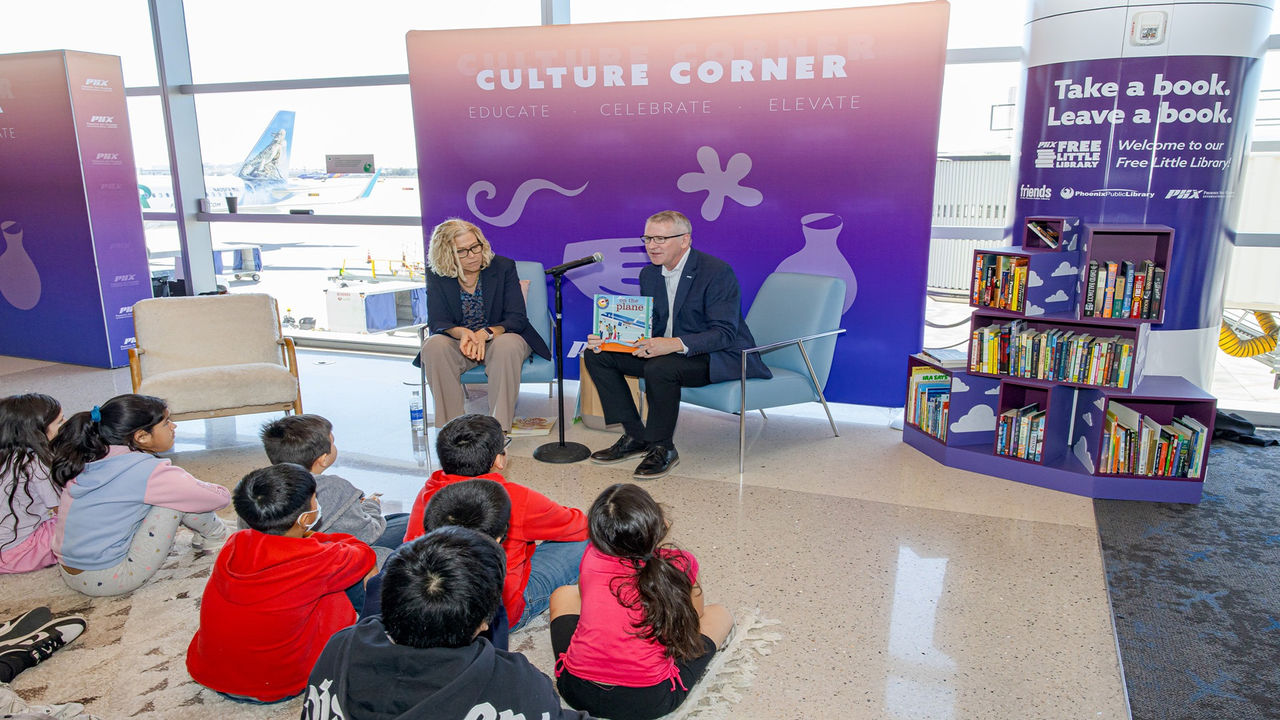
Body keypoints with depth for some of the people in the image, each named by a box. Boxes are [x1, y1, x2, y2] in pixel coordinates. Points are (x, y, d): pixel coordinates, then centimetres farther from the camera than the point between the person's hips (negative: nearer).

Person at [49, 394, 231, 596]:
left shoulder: (88, 459, -1)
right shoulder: (146, 471, -20)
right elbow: (222, 497, -14)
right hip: (107, 581, -8)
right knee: (178, 497, -8)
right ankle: (215, 534, 15)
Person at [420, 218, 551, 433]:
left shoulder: (503, 266, -7)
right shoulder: (436, 276, -2)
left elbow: (517, 318, -11)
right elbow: (437, 322, -7)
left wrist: (485, 334, -31)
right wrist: (462, 333, -31)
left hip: (500, 337, -1)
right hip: (459, 342, 2)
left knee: (507, 346, -36)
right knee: (434, 347, -30)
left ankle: (499, 429, -33)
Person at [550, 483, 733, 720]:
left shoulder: (591, 557, -1)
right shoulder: (680, 565, -7)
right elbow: (694, 616, 14)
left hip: (577, 693, 3)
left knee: (565, 594, 27)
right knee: (719, 614, 16)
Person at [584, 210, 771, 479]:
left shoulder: (718, 271, -17)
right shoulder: (649, 274, 7)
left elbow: (724, 333, -24)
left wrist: (675, 344, -38)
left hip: (720, 357, -7)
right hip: (665, 351, 8)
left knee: (660, 367, -37)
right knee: (597, 355, -5)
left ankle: (662, 448, -15)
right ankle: (635, 436, 0)